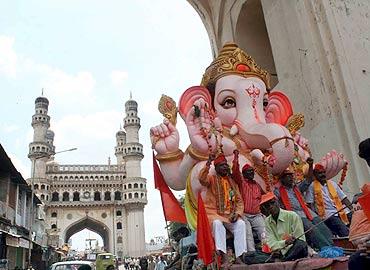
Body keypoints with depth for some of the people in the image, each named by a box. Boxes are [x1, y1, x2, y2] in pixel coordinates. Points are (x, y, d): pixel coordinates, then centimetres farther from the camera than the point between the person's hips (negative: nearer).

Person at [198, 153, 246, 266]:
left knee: (241, 224, -24)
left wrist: (237, 213, -6)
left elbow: (239, 201, 12)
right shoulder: (212, 179, 3)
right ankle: (224, 258, -36)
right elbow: (201, 179, -21)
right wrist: (208, 162, -29)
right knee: (218, 223, -35)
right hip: (214, 213, -4)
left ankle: (239, 257, -23)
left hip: (230, 215, 4)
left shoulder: (232, 182, 16)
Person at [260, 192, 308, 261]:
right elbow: (272, 245, -2)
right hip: (280, 255, 3)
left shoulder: (292, 216, -3)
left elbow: (301, 240, -2)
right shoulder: (267, 222, 9)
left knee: (300, 244, -38)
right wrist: (285, 242, -20)